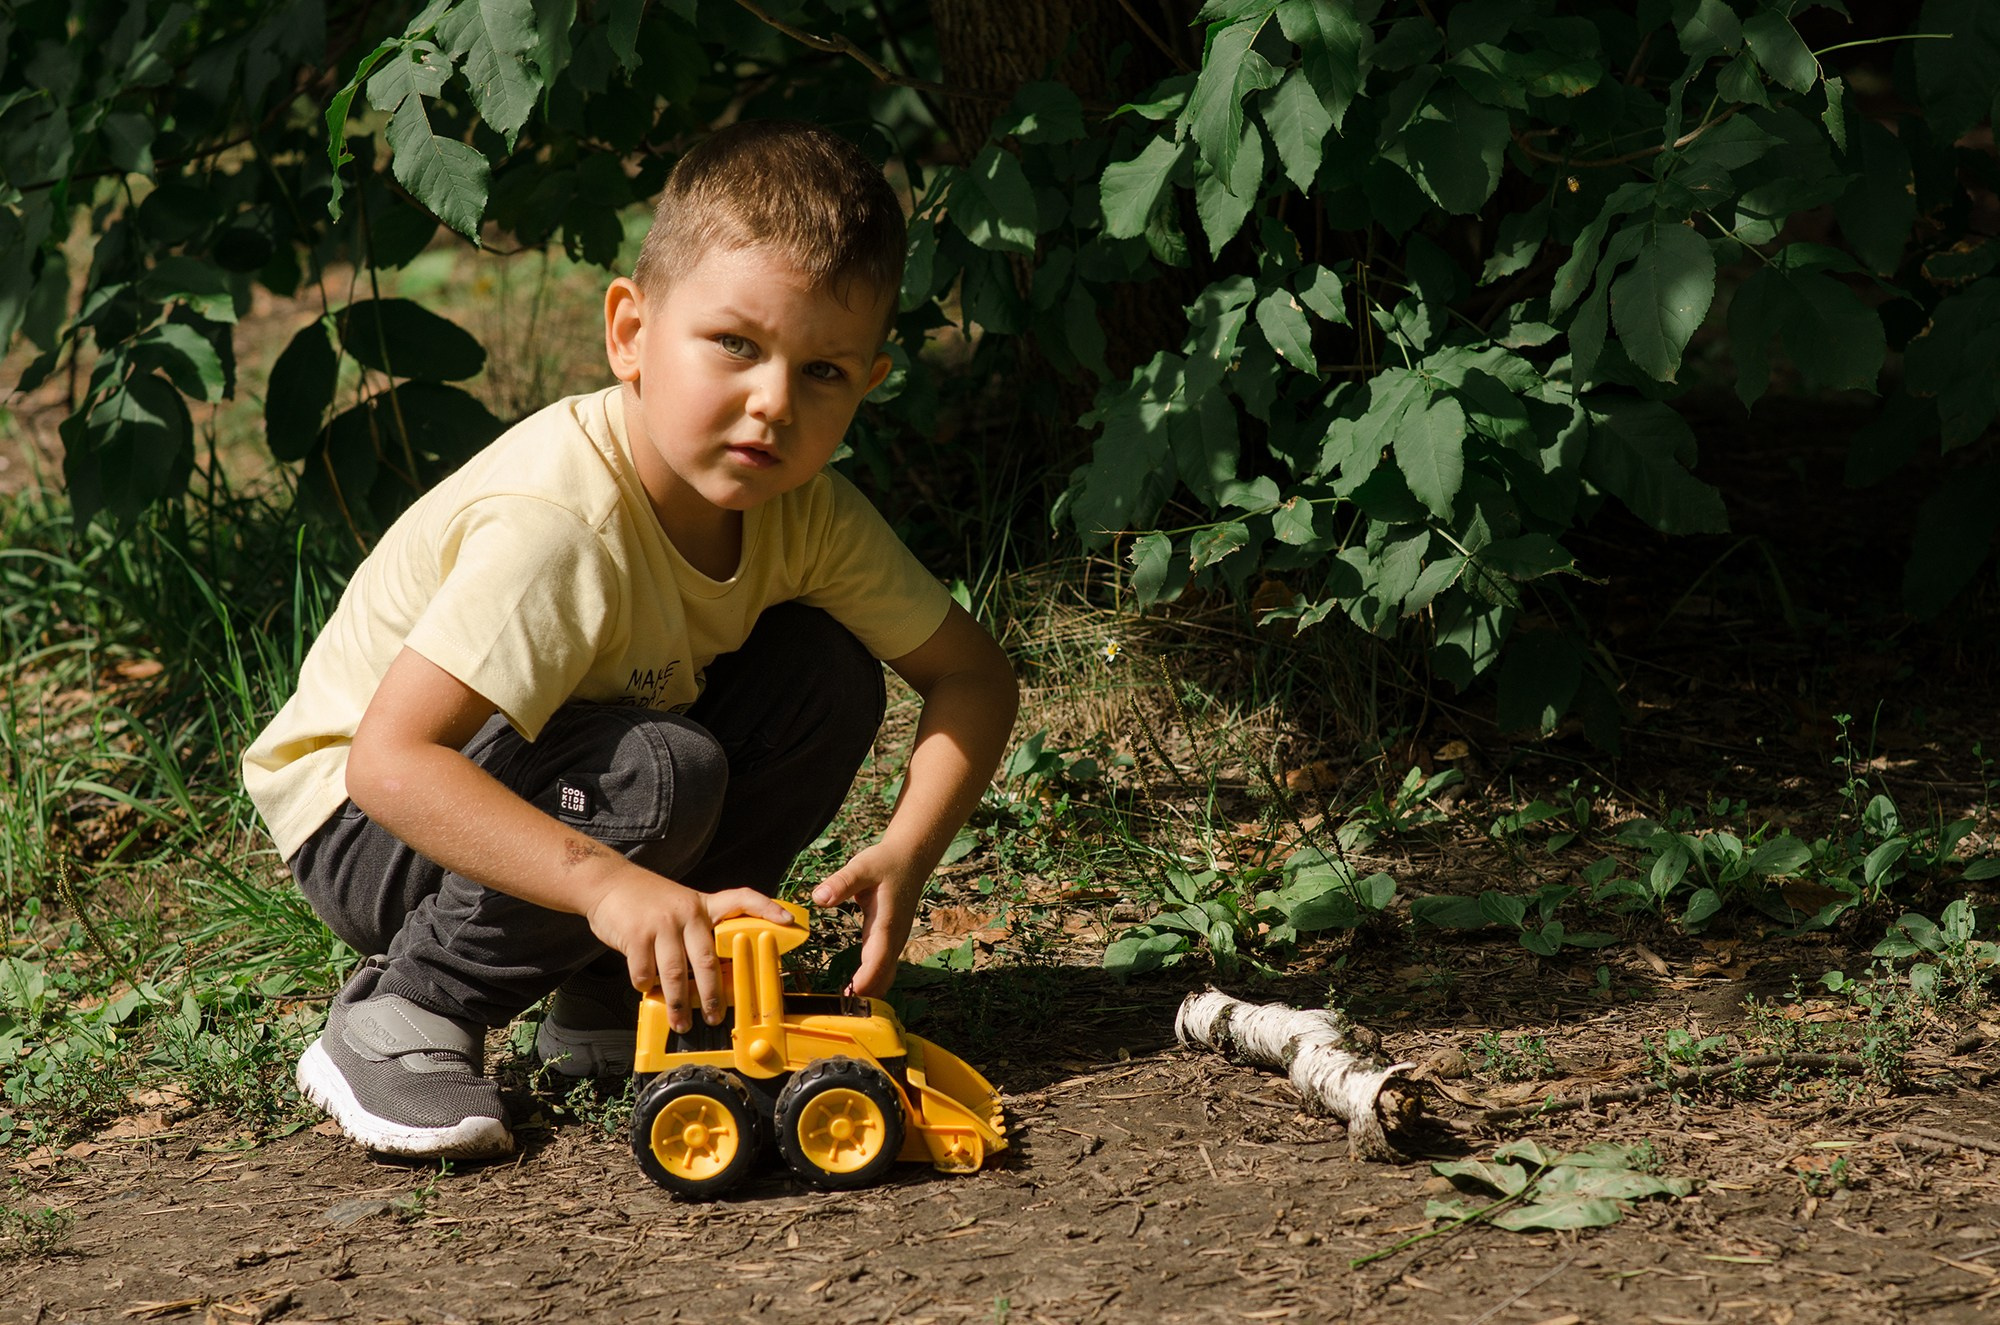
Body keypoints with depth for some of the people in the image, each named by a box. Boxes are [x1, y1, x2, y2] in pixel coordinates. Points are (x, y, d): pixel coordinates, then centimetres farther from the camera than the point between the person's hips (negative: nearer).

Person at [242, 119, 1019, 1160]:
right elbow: (390, 761, -41)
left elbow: (973, 671, -2)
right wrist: (611, 885, -50)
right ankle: (397, 1024, -15)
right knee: (661, 774, -33)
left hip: (553, 780, 8)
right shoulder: (558, 525, -35)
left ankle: (607, 1005, 0)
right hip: (360, 823, -7)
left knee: (827, 674, -11)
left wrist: (906, 853, -20)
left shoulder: (806, 512, -11)